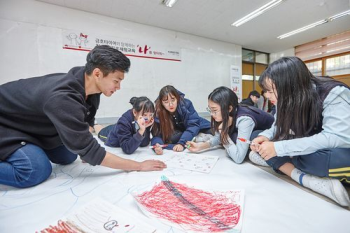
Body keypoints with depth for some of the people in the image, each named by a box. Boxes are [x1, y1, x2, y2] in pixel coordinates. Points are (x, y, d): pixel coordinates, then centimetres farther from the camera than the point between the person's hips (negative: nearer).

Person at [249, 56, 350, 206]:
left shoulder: (334, 94, -23)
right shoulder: (287, 100, -6)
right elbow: (279, 128, 3)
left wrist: (279, 148, -38)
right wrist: (265, 137, -21)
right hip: (308, 152, 6)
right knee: (259, 144, -15)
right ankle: (306, 179, -26)